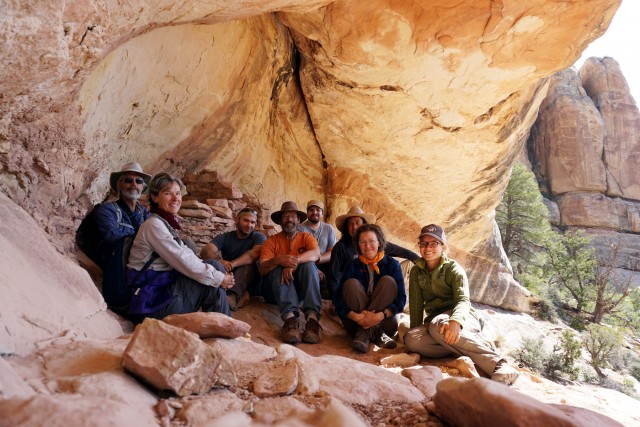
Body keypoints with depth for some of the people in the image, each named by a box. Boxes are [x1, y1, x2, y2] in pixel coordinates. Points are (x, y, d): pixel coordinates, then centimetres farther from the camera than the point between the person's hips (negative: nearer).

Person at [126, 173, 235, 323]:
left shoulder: (167, 224, 14)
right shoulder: (154, 225, -14)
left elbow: (188, 257, 7)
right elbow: (183, 262, -19)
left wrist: (220, 276, -7)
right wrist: (219, 278, -12)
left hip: (161, 290, 8)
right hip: (150, 303, -8)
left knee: (215, 266, 0)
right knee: (214, 286, -11)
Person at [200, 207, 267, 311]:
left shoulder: (259, 237, -1)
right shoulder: (224, 237, 4)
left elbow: (255, 253, -25)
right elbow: (205, 251, -15)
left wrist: (233, 264, -40)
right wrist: (218, 261, -38)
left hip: (248, 280, -2)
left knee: (249, 264, -31)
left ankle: (232, 296, -54)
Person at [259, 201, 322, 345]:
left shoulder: (306, 237, 7)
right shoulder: (271, 241, 5)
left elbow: (316, 253, -17)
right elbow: (262, 269, -9)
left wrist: (294, 261, -34)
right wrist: (277, 260, -31)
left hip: (302, 288, 0)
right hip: (277, 289, 0)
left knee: (309, 264, -25)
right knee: (278, 269, -28)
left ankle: (312, 317, -42)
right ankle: (289, 317, -48)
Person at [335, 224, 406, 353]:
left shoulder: (392, 264, 0)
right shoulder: (353, 265, 2)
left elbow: (401, 298, -11)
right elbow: (339, 298, -8)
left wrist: (380, 316, -29)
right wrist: (355, 316, -29)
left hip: (384, 322, 0)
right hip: (357, 322, 1)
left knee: (388, 281, -19)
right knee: (351, 283, -20)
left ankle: (364, 333, -27)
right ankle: (375, 333, -27)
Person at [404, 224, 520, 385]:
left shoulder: (453, 269, -4)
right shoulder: (416, 272, 9)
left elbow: (463, 300, -20)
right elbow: (416, 305, 5)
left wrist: (455, 321, -41)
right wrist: (416, 332, -8)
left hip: (463, 319, -4)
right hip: (434, 320, 4)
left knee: (438, 325, -40)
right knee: (411, 339, -31)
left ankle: (498, 364, -39)